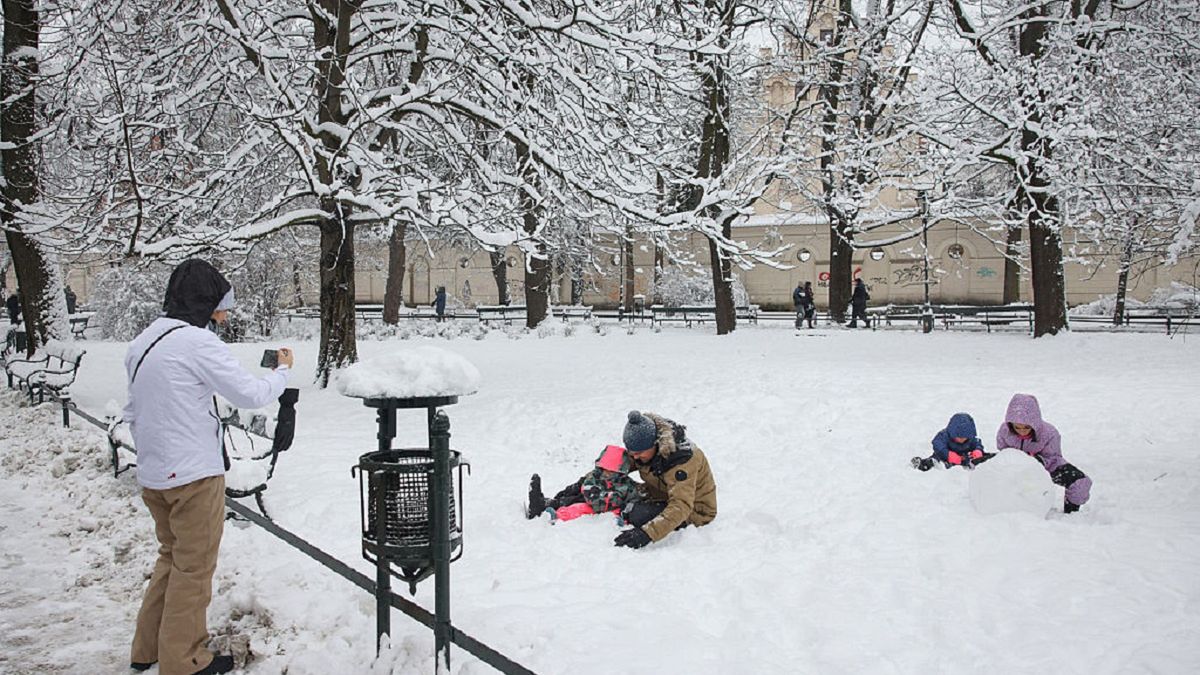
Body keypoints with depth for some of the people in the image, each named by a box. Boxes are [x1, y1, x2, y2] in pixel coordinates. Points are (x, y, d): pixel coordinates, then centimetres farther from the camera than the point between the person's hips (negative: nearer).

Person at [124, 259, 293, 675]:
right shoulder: (198, 341, -17)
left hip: (153, 477, 9)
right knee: (194, 567, 5)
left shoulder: (142, 343, 10)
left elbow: (133, 413, 15)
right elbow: (250, 394, -14)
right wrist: (283, 371, 3)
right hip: (194, 476, -9)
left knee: (171, 558, 22)